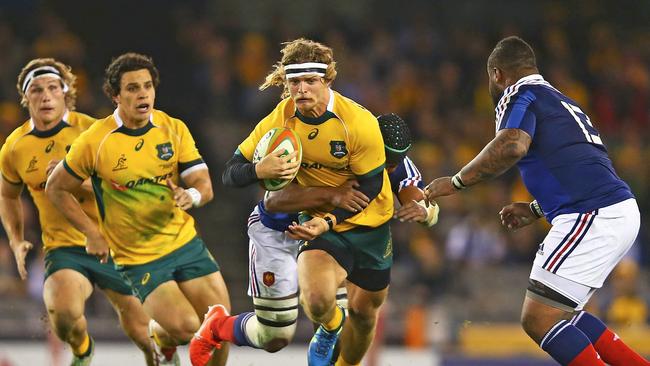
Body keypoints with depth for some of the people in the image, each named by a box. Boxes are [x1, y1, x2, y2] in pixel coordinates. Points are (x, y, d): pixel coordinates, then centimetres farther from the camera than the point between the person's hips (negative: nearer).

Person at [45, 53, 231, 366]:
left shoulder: (174, 129, -2)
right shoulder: (94, 142, -12)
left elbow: (204, 184, -4)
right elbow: (55, 189, 0)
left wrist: (192, 195, -28)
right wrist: (92, 232, -6)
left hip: (184, 242, 4)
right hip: (137, 258, -4)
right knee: (185, 328, -19)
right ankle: (159, 338, 17)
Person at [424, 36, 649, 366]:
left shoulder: (520, 95, 2)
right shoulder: (561, 101, 29)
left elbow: (511, 146, -18)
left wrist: (455, 182, -9)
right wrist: (535, 210, 38)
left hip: (594, 219, -9)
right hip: (621, 212, 9)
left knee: (538, 320, -8)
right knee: (559, 313, 21)